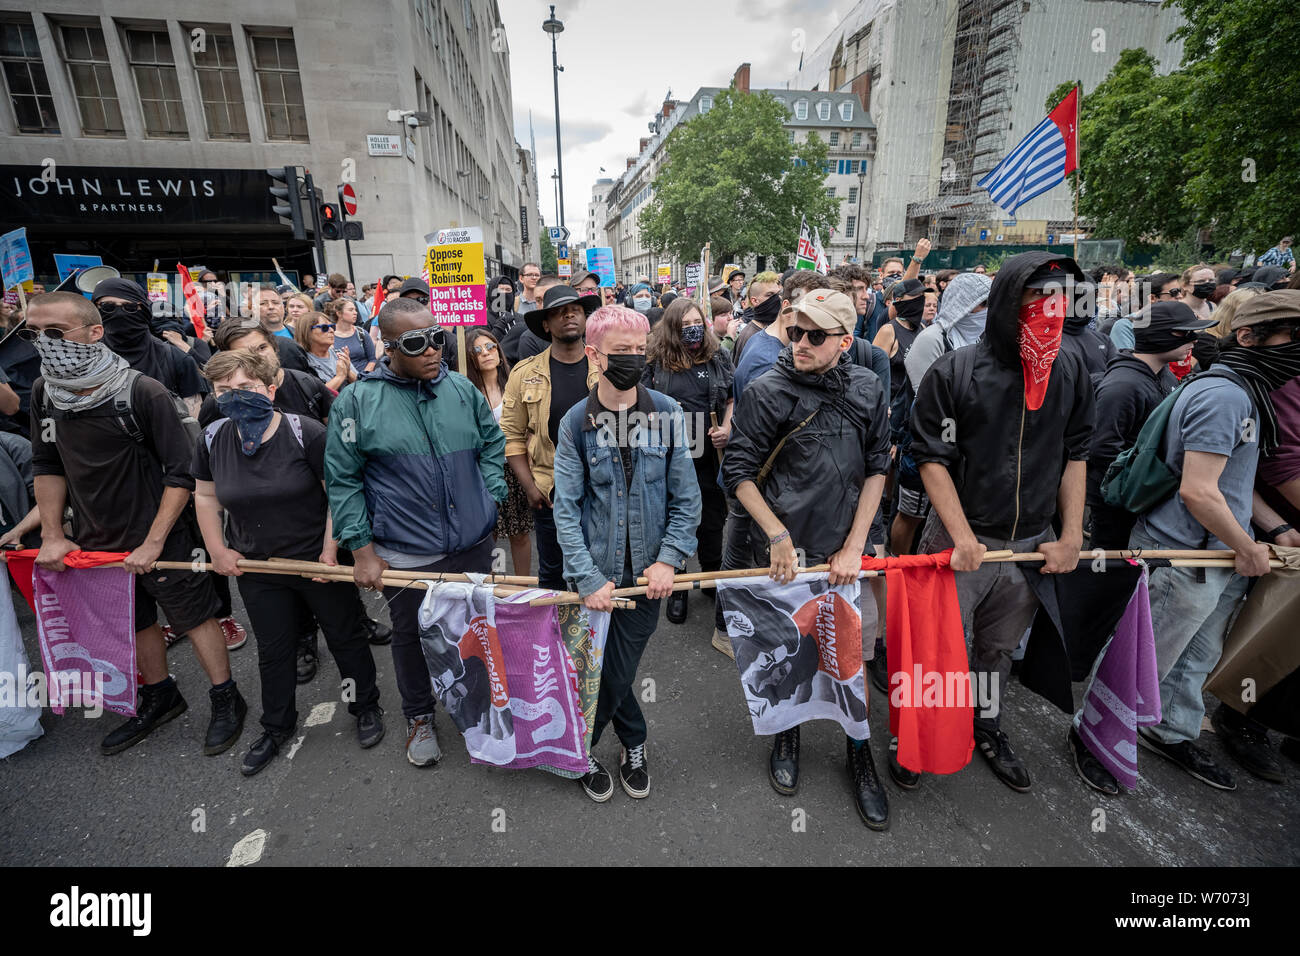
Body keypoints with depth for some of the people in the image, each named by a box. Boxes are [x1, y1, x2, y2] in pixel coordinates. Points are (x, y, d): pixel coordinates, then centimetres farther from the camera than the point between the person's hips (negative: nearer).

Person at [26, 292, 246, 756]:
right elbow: (46, 466, 11)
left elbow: (182, 472, -18)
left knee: (196, 617, 5)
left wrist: (153, 543, -18)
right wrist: (52, 536, 4)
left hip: (162, 539, -6)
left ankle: (226, 700, 22)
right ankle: (161, 697, 40)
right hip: (95, 543, 6)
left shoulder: (142, 392, -19)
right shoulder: (43, 394, 0)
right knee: (133, 622, 20)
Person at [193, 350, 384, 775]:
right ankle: (277, 729, 41)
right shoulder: (213, 440, -3)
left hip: (318, 561, -4)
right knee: (272, 651, 19)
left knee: (346, 637, 12)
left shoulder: (305, 433, -19)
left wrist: (330, 551, -16)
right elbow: (205, 496, 11)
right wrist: (218, 551, 6)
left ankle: (366, 707, 36)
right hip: (256, 567, 4)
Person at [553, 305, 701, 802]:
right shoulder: (576, 422, -6)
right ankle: (633, 743, 41)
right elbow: (567, 509, -6)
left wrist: (669, 559, -11)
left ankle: (580, 747, 39)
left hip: (647, 571, 1)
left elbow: (686, 498, -1)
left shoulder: (667, 413, -5)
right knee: (610, 671, 12)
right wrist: (588, 578, -14)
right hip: (595, 572, 0)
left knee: (616, 671, 10)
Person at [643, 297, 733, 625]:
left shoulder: (717, 356, 4)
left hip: (710, 455, 2)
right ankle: (677, 588, 28)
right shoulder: (656, 360, -1)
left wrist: (727, 428, -4)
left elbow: (733, 397, 11)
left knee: (712, 521, 12)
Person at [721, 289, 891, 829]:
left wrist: (853, 546, -3)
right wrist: (778, 535, -11)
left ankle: (859, 754, 34)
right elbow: (738, 471, -6)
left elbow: (877, 469, 3)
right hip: (782, 550, -2)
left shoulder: (868, 390, 0)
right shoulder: (766, 392, -9)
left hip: (844, 550, 2)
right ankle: (786, 735, 41)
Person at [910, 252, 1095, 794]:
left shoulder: (1071, 372, 4)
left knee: (1000, 647, 21)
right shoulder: (954, 372, -11)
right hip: (961, 539, -4)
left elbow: (1075, 455, 9)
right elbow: (931, 459, -11)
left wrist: (1071, 536, 3)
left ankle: (987, 727, 44)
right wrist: (962, 537, -17)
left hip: (1033, 542, 4)